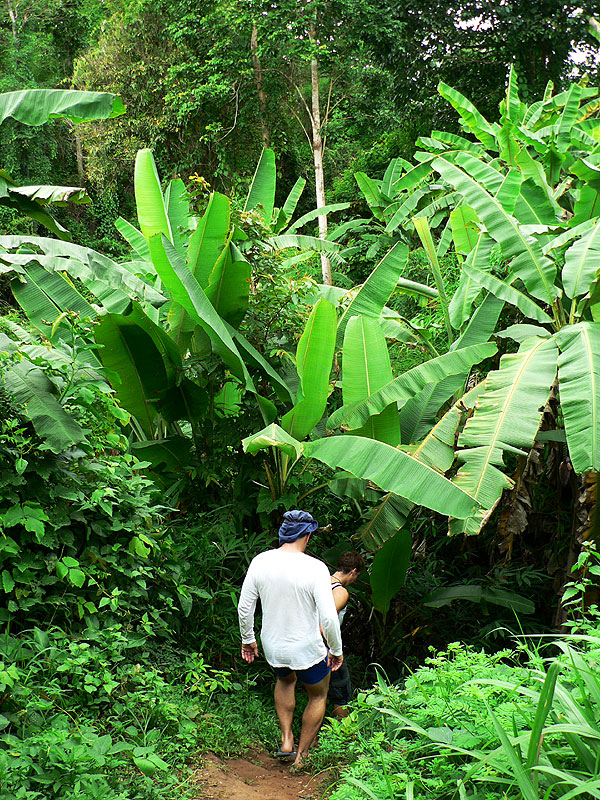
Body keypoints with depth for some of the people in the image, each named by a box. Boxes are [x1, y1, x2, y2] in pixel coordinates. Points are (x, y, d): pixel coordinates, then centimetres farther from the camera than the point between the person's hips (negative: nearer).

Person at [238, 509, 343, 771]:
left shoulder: (260, 561, -9)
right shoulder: (315, 568, -22)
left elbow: (244, 607, -2)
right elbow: (329, 618, -22)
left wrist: (248, 639, 14)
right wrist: (336, 650, -6)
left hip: (272, 646, 4)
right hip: (307, 650, -4)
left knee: (285, 680, 36)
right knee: (318, 695, 24)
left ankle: (286, 740, 28)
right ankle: (301, 756, 31)